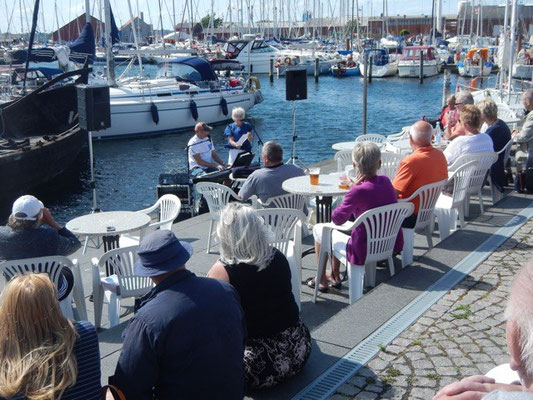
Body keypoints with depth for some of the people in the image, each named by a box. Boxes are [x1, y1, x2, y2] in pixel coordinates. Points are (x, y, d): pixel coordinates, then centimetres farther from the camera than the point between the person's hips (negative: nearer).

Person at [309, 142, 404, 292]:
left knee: (318, 229, 15)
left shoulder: (358, 191, -27)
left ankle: (322, 281, 29)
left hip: (365, 252, -8)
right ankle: (335, 276, 42)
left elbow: (336, 219, -14)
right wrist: (354, 186, 25)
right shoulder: (386, 181, -4)